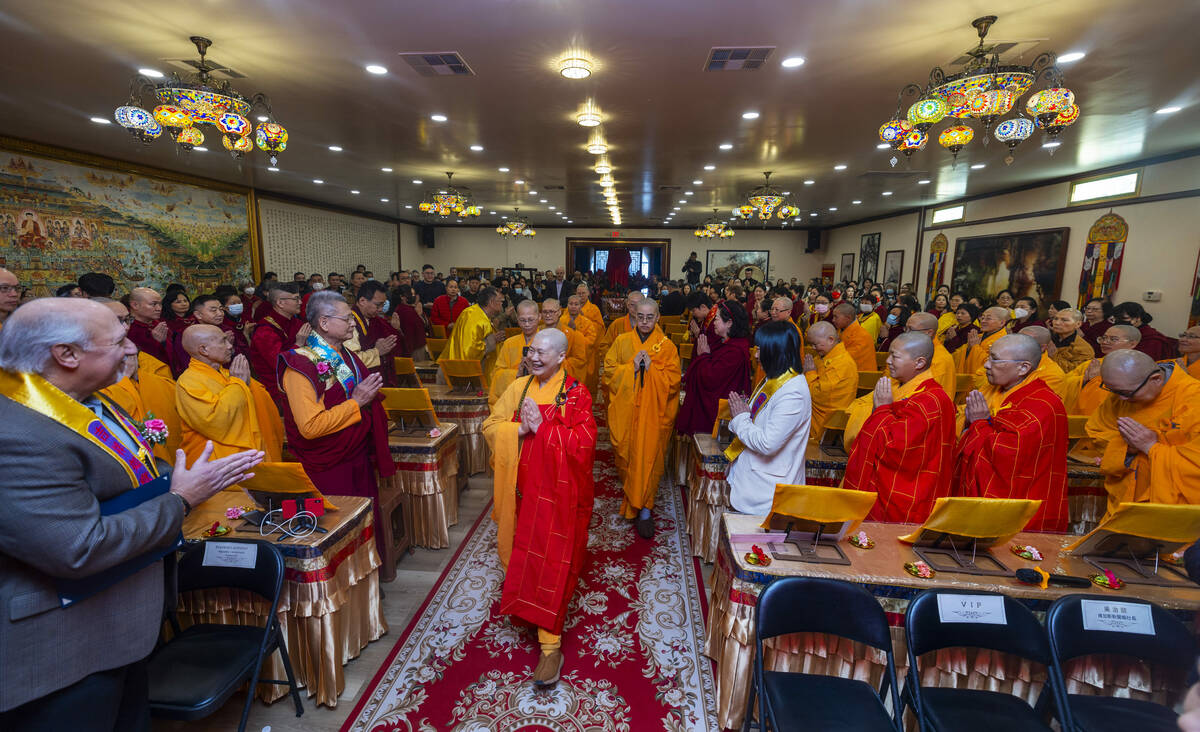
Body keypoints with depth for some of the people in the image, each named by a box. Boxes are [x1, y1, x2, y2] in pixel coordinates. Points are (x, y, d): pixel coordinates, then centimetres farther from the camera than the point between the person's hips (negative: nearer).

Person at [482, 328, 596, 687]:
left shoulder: (576, 395, -10)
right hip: (524, 488, 5)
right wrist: (521, 429, -17)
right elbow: (490, 426, 1)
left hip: (558, 493, -4)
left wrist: (542, 427, -23)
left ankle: (551, 644, 12)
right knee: (520, 554, 20)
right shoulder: (518, 387, 3)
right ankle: (521, 599, 50)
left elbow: (583, 442, -19)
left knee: (552, 565, 0)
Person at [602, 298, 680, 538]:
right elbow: (609, 373, 1)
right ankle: (631, 492, 34)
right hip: (624, 411, 2)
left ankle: (644, 509, 6)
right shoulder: (622, 341, 6)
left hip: (653, 413, -2)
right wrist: (632, 367, -13)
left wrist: (651, 368, -17)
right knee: (626, 454, 10)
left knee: (648, 458, -3)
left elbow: (672, 382, -4)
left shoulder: (667, 346, 1)